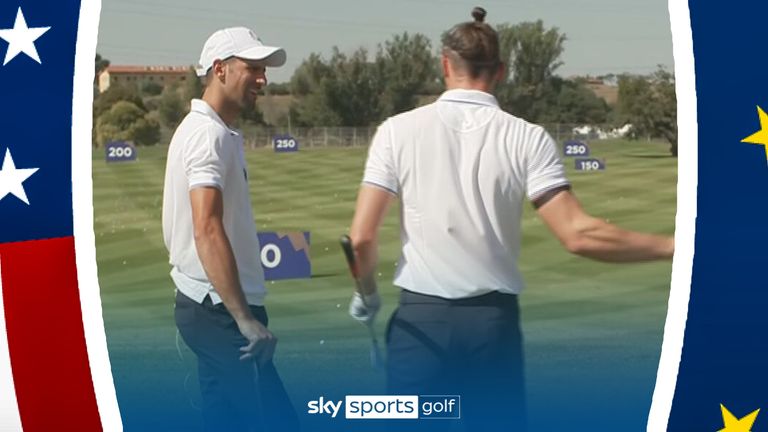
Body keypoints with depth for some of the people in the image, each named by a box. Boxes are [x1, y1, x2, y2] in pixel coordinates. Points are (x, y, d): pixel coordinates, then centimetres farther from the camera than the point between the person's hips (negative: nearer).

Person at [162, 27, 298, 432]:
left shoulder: (200, 129, 15)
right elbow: (207, 231, -26)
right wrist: (245, 319, -27)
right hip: (221, 311, -10)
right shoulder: (211, 135, -16)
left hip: (208, 307, 10)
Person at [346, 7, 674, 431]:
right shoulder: (527, 138, -3)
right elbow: (577, 234, -12)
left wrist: (367, 294, 14)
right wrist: (672, 246, -3)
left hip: (421, 317, 0)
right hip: (493, 320, 1)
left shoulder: (398, 129, -2)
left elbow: (362, 237, -6)